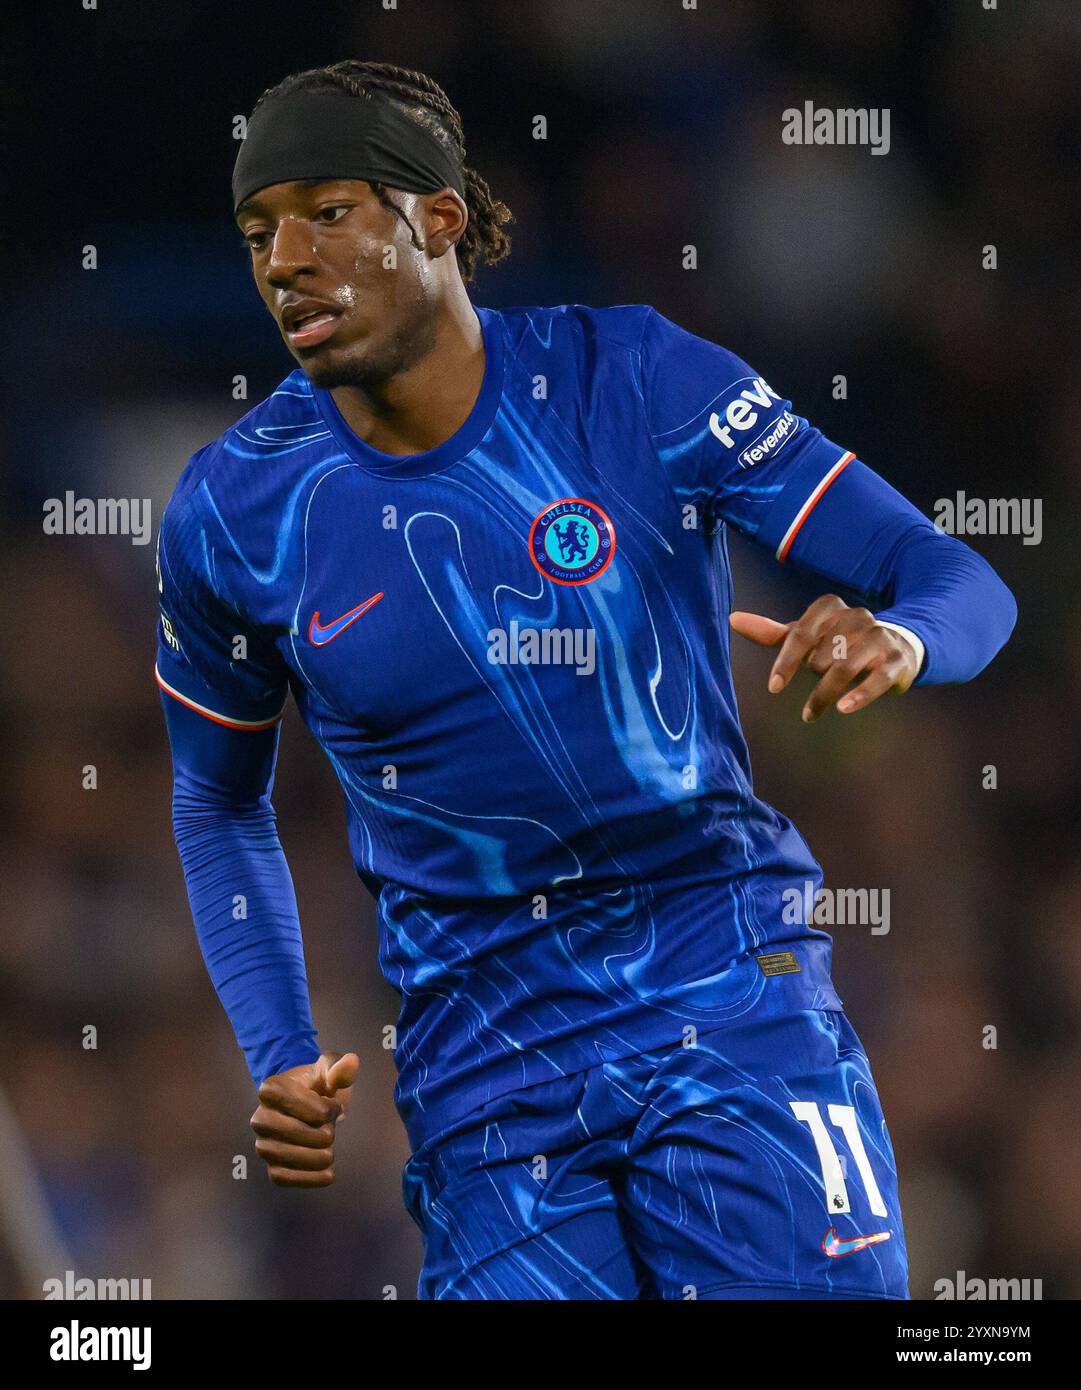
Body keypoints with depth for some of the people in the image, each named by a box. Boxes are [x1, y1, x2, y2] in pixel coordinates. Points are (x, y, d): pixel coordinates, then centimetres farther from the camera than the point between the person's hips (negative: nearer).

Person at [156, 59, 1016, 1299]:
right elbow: (219, 803, 15)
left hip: (725, 977, -1)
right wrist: (278, 1056, 1)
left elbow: (961, 583, -8)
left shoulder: (630, 380, -8)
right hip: (482, 1045, 1)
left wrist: (896, 638, -32)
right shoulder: (231, 512, -2)